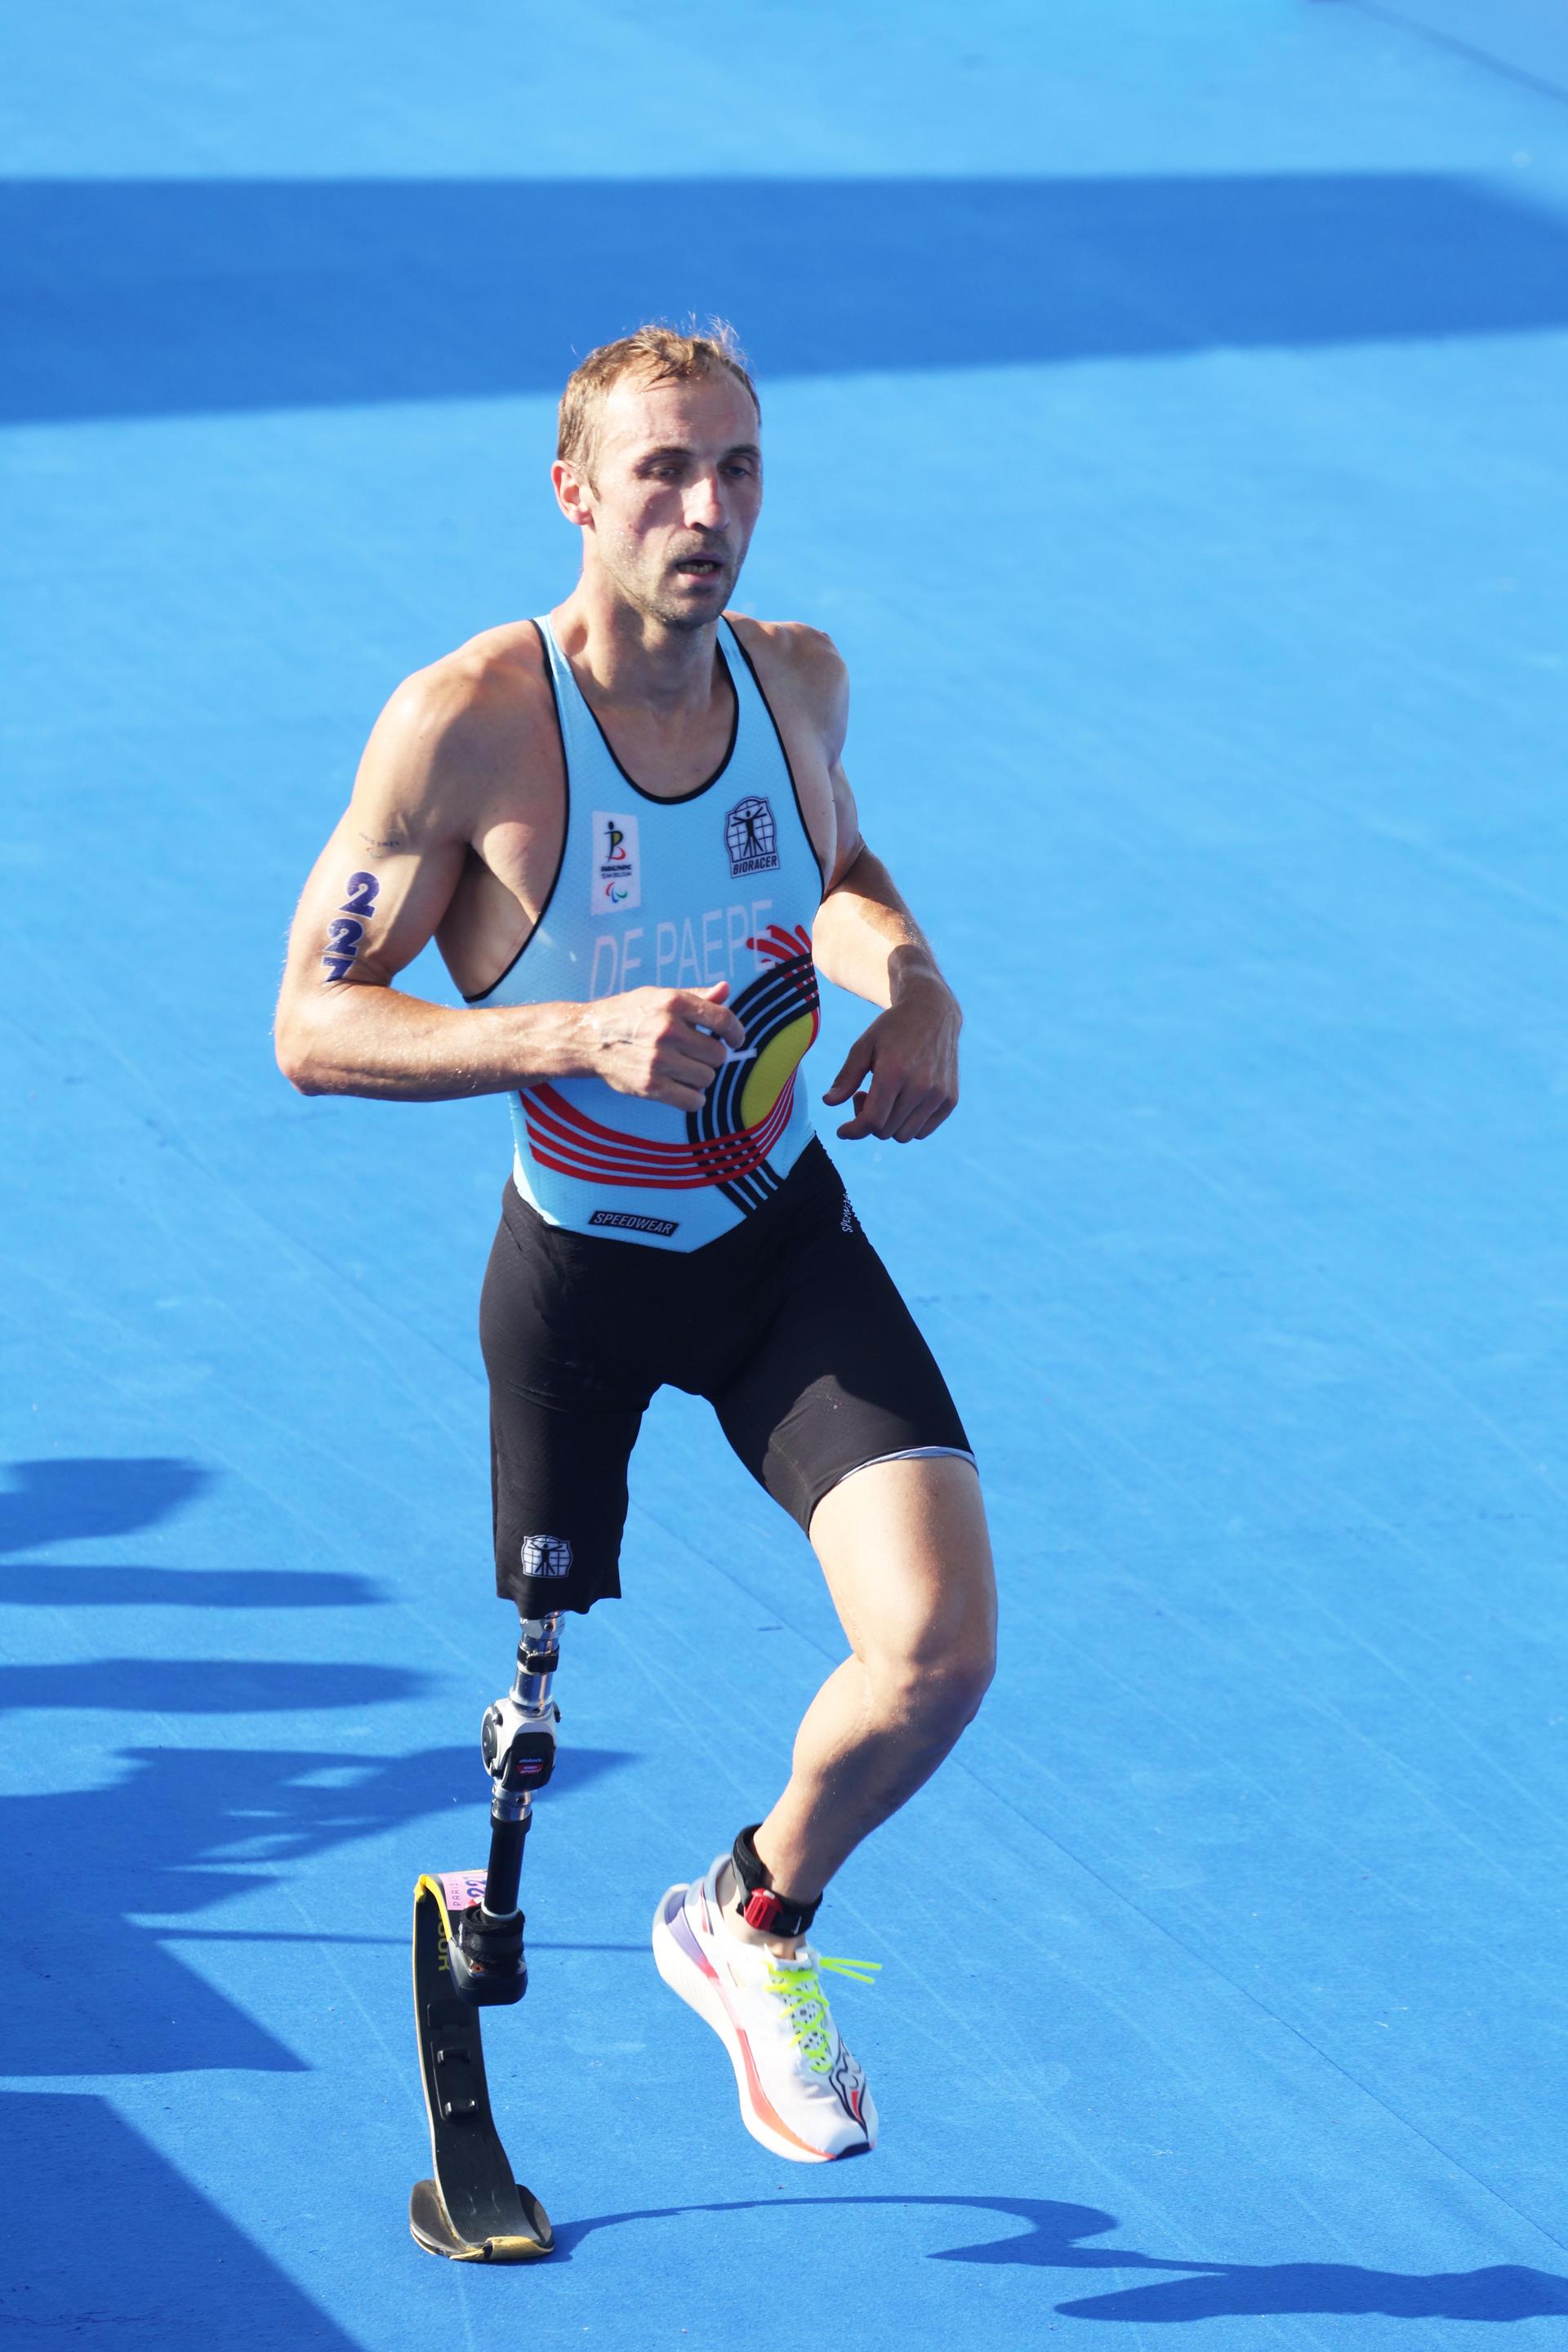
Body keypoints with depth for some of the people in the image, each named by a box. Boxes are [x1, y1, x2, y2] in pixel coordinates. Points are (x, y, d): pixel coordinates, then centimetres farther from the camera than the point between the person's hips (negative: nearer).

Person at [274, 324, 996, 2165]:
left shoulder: (798, 677, -6)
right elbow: (311, 1027, -19)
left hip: (787, 1242, 3)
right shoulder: (465, 724, -21)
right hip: (581, 1268, -3)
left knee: (938, 1653, -11)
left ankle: (759, 1921, 20)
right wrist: (582, 1035, -31)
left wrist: (912, 981, -4)